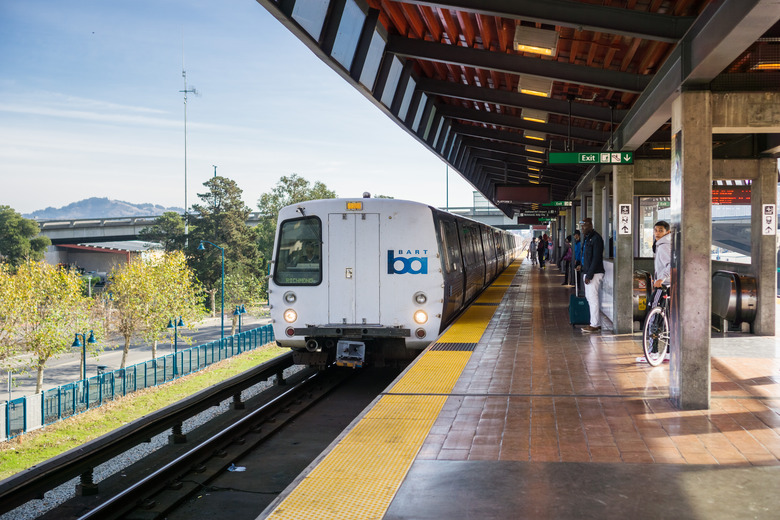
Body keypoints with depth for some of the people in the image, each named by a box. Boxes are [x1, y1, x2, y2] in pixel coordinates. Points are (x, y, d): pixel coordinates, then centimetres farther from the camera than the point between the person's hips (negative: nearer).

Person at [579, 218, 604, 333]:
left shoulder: (596, 239, -15)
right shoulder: (588, 238, 17)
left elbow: (596, 258, -20)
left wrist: (589, 275, -21)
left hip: (594, 274, -10)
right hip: (588, 273, 10)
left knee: (593, 299, -8)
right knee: (589, 297, 13)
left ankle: (595, 325, -5)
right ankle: (596, 323, 19)